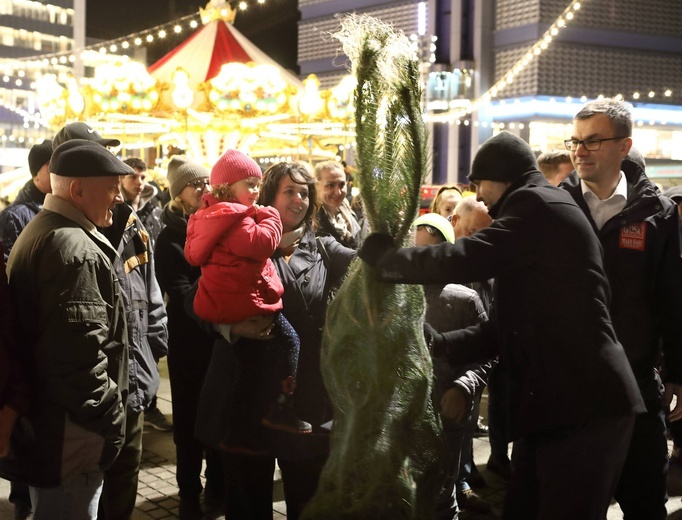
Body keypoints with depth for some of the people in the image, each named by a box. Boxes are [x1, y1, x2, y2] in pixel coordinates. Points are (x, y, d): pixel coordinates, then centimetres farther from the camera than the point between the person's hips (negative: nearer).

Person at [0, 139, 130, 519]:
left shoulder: (39, 232, 13)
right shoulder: (75, 250, -22)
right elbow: (82, 355, -29)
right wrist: (109, 424, -18)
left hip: (38, 426, 11)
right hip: (69, 443, -11)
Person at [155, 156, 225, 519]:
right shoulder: (171, 238, -5)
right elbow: (182, 295, -14)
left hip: (224, 335, 4)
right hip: (190, 340, -4)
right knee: (190, 416, 5)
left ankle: (217, 486, 27)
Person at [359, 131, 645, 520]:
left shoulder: (538, 205, -9)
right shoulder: (538, 214, 22)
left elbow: (465, 260, -21)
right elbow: (509, 327, 22)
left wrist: (382, 256, -7)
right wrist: (439, 344, 13)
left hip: (584, 403, -10)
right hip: (557, 400, 10)